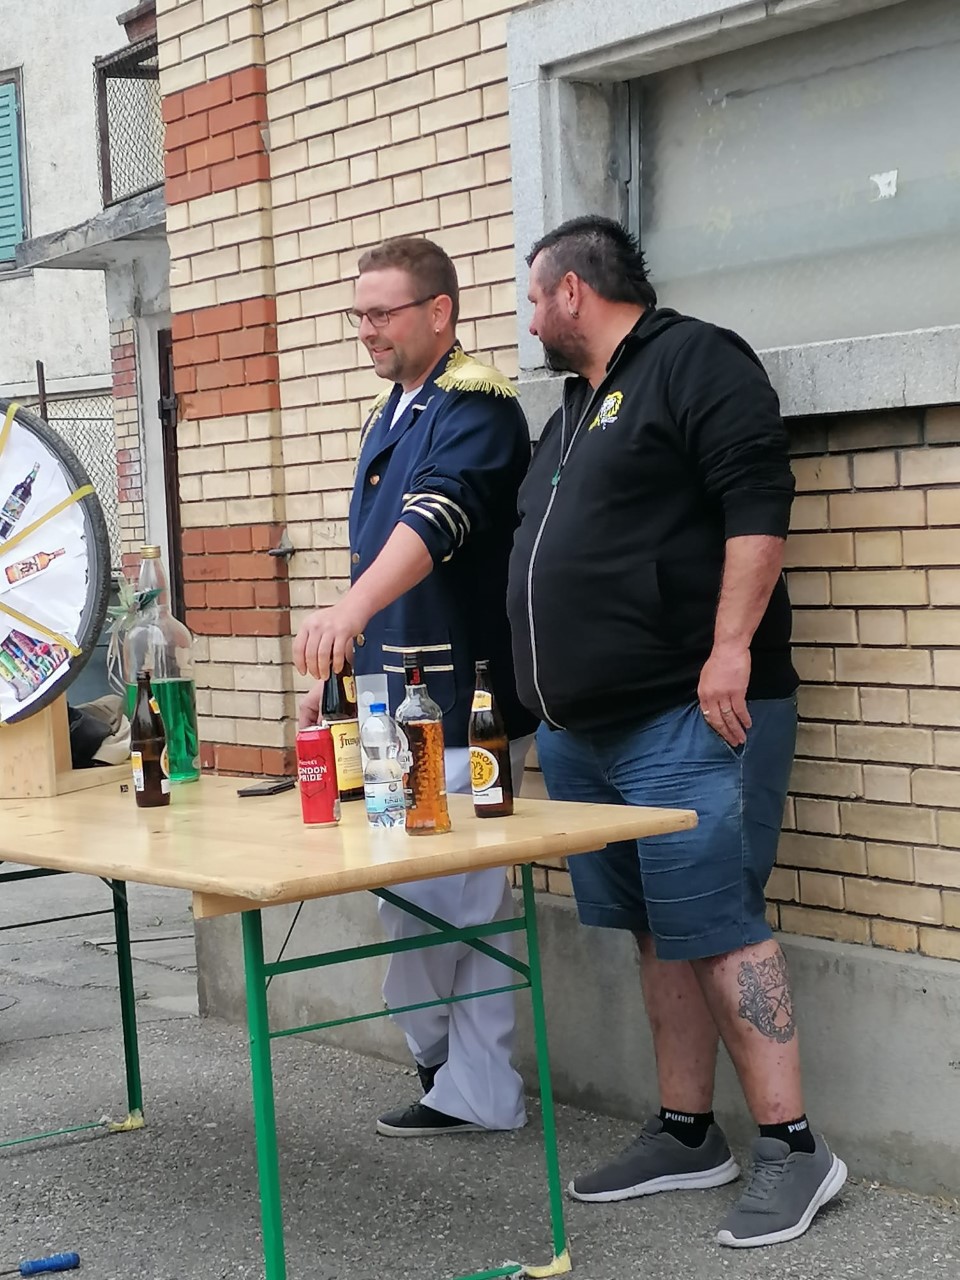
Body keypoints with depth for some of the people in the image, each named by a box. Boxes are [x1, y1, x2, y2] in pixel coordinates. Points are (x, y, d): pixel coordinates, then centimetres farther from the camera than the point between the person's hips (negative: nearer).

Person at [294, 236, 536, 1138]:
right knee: (469, 895, 10)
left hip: (462, 696, -8)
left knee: (425, 896, -7)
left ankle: (441, 1059, 11)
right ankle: (475, 1090, 14)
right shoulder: (387, 417, 19)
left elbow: (435, 520, -27)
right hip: (395, 691, 8)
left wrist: (352, 609, -41)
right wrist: (335, 675, 21)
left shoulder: (473, 404, -9)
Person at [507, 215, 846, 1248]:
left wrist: (731, 647, -24)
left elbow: (757, 503, -17)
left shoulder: (693, 362, -6)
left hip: (688, 720, -9)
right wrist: (546, 695, 25)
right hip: (586, 729, 9)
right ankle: (685, 1135, 18)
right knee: (656, 932, 11)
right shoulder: (575, 409, 22)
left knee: (714, 927, -10)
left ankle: (791, 1148, -5)